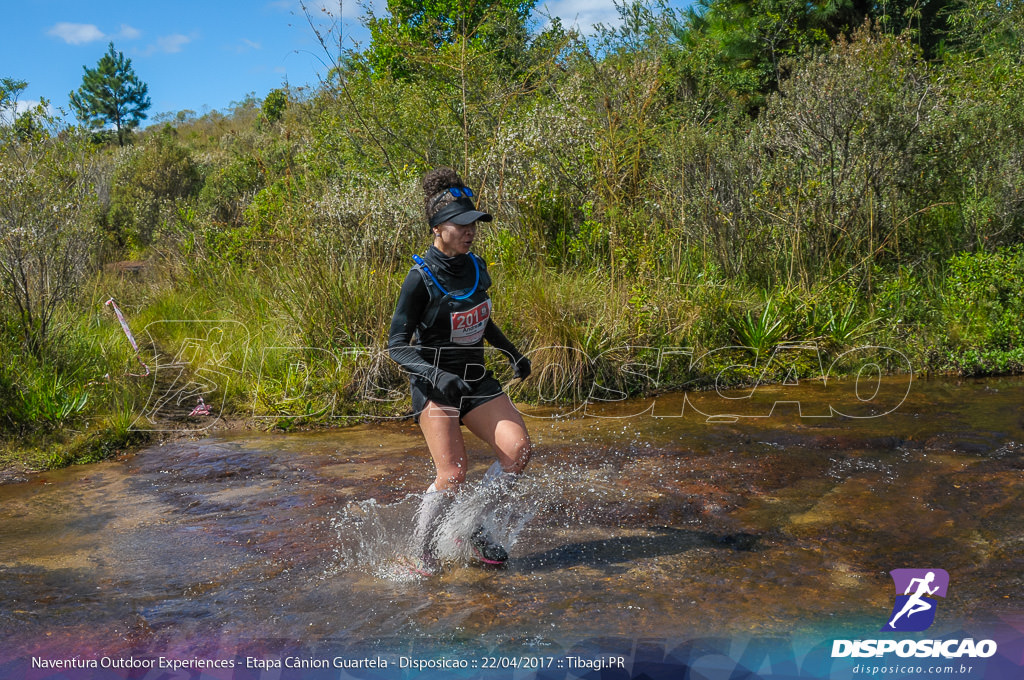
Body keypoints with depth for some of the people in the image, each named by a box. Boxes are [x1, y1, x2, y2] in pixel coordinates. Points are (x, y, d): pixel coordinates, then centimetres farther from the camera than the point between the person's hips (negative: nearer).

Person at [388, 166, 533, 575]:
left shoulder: (476, 268, 5)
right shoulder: (421, 278, -15)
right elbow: (397, 344, -15)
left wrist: (512, 353, 11)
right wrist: (436, 375, -30)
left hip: (475, 379, 6)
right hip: (433, 383, -6)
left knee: (518, 449, -11)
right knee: (453, 474, -16)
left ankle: (474, 528, 9)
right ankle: (420, 551, 9)